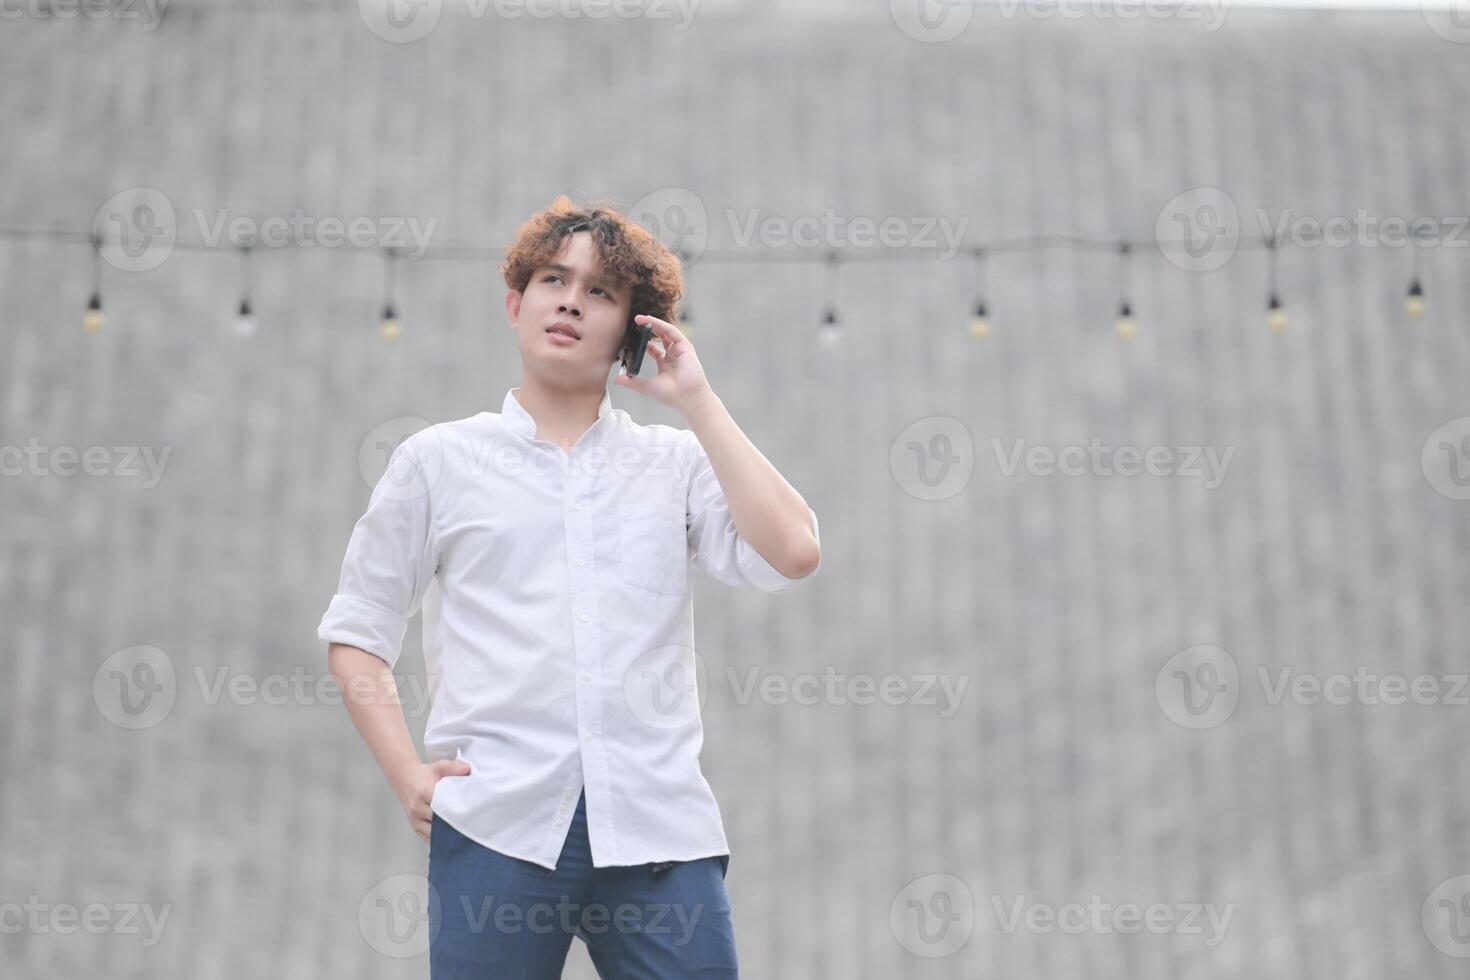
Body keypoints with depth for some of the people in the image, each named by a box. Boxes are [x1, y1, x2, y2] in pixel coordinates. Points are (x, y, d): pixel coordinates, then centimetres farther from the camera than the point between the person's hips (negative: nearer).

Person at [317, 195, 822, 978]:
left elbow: (791, 554, -2)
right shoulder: (439, 460, 13)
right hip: (497, 829, 0)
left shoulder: (675, 464, 14)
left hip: (658, 829, 1)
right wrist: (409, 776, 0)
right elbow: (356, 633, 14)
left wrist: (697, 401, 4)